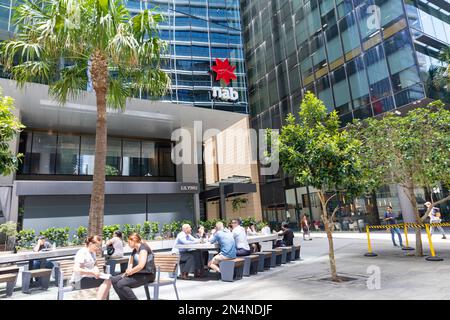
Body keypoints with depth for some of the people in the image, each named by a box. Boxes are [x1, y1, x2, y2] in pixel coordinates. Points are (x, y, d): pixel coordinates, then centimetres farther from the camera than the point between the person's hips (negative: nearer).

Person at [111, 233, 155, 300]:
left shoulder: (143, 248, -14)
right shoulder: (134, 250, 16)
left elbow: (141, 265, -23)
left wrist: (130, 272, -10)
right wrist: (128, 271, -6)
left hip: (146, 275, -9)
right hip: (137, 273, 9)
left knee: (121, 284, -23)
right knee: (114, 280, -1)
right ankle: (125, 299, 3)